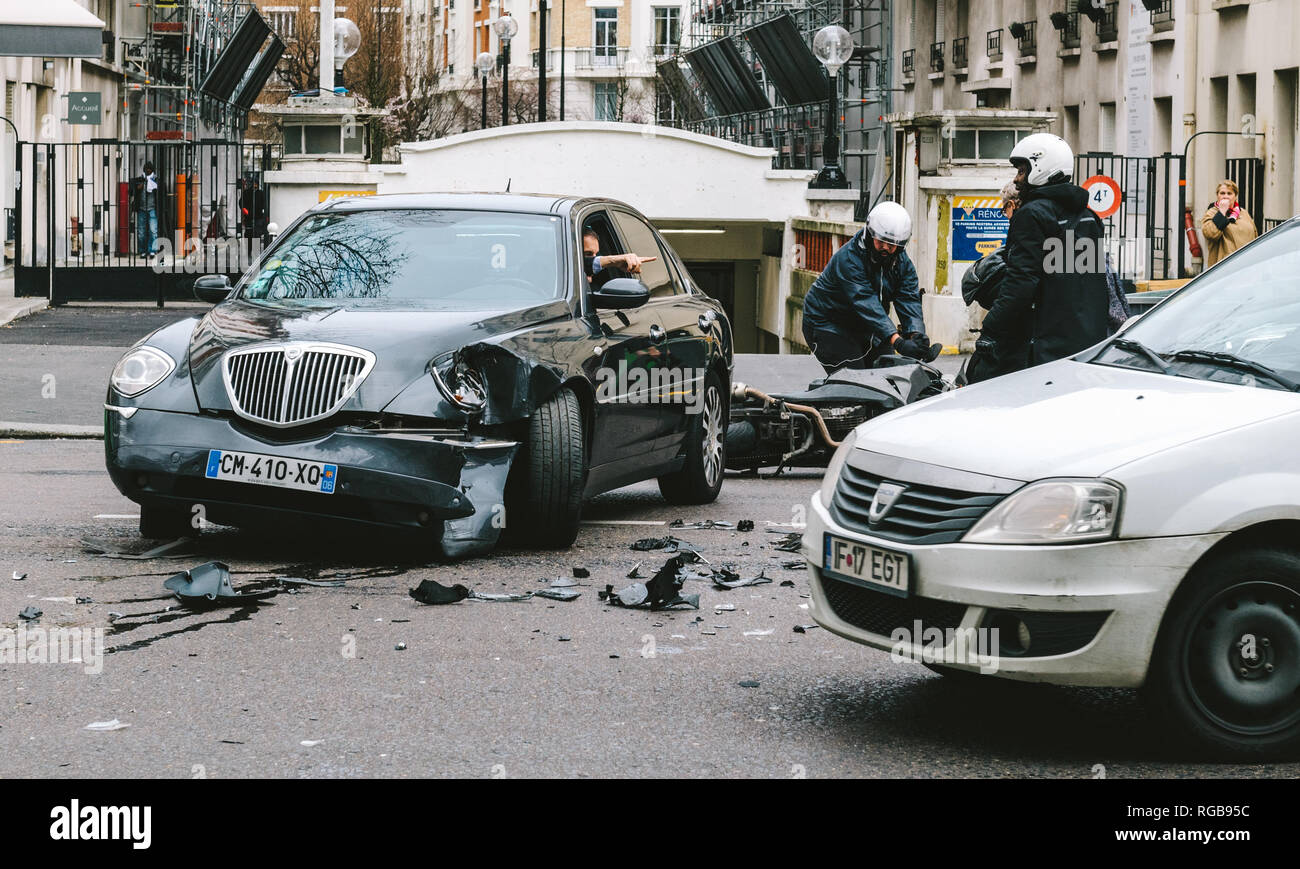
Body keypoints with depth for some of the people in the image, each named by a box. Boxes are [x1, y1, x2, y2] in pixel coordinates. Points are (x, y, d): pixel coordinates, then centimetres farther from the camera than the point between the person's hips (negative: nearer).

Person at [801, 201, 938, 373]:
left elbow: (908, 300, -14)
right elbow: (866, 304, -35)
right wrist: (897, 342, -45)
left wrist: (916, 335, -35)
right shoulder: (848, 258, -26)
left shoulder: (903, 263, -3)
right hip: (828, 325, -7)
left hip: (865, 329, 7)